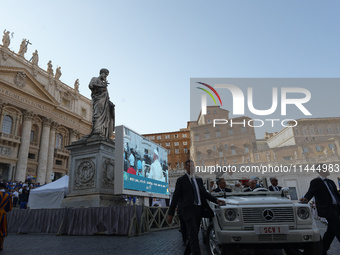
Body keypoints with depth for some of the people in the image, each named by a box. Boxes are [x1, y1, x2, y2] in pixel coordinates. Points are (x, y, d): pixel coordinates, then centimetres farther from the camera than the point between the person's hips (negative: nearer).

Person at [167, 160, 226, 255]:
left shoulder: (199, 180, 17)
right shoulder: (181, 180, 1)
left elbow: (204, 193, 14)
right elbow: (175, 197, -1)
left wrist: (216, 200, -1)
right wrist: (170, 213, -5)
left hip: (198, 210, 6)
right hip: (188, 210, -6)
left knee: (194, 234, 12)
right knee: (193, 234, -16)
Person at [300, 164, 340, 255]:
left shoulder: (330, 182, 19)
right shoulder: (315, 182, -5)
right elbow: (311, 192, -17)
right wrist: (306, 198, -37)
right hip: (327, 209, -8)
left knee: (331, 230, 11)